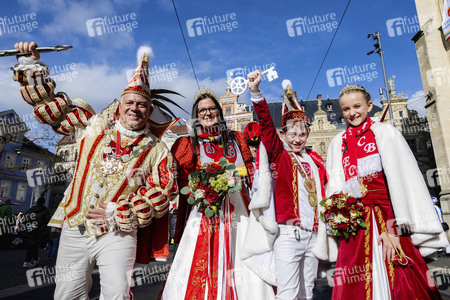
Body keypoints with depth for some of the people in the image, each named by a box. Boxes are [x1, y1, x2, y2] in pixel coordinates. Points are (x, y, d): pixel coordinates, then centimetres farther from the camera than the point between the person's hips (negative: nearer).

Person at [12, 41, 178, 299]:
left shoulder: (157, 150, -2)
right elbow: (50, 105, 12)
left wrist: (118, 213, -13)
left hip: (119, 235, -2)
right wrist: (32, 65, 4)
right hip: (75, 229, 3)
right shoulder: (93, 127, 4)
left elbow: (161, 196, -5)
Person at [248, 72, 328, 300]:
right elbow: (266, 125, -13)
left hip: (314, 234, 5)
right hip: (289, 233, -5)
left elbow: (323, 189, 19)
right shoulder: (279, 155, -1)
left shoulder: (315, 160, 12)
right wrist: (256, 93, -22)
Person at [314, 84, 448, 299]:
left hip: (385, 219, -3)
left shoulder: (384, 133, 1)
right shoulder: (338, 143, 11)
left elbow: (400, 181, -7)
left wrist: (393, 228, -14)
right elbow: (335, 188, 11)